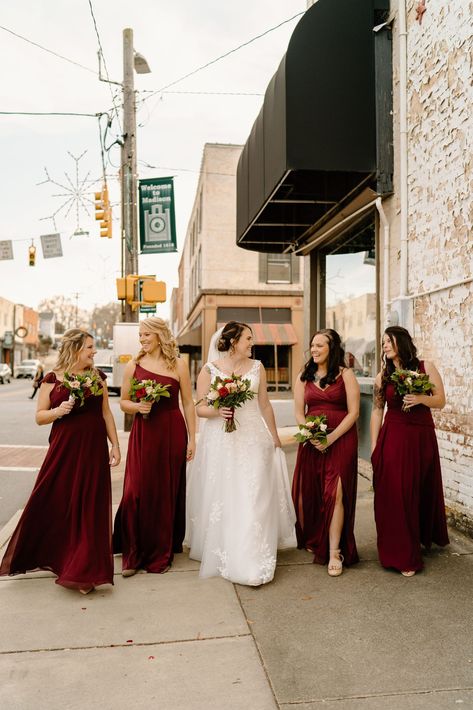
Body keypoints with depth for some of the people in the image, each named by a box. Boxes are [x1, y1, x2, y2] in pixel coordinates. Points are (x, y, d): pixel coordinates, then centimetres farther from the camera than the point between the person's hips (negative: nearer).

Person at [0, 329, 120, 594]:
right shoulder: (52, 380, 1)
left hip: (93, 450, 1)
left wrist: (115, 445, 5)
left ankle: (83, 570, 13)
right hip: (63, 449, -1)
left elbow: (106, 413, 10)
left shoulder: (97, 377, 7)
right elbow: (39, 416, 2)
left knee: (89, 508, 3)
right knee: (52, 504, 3)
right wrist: (58, 411, -17)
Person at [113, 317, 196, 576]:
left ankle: (162, 552, 24)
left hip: (172, 433, 0)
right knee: (136, 493, -4)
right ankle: (133, 555, 13)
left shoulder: (178, 365, 2)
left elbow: (188, 403, 4)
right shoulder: (133, 366, 5)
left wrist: (192, 438, 1)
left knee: (167, 493, 7)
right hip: (143, 434, 1)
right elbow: (124, 402, 10)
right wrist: (138, 407, -11)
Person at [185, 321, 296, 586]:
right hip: (221, 442, -1)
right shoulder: (209, 369, 0)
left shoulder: (257, 367, 6)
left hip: (253, 439, 1)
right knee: (221, 498, 5)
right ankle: (222, 555, 24)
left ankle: (252, 563, 3)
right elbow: (200, 408, 1)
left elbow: (265, 405, 13)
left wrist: (274, 436, 18)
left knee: (253, 499, -3)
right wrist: (217, 411, -18)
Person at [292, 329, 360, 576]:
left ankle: (334, 553, -4)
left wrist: (332, 437, -14)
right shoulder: (304, 376, 10)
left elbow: (353, 412, -4)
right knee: (308, 492, 6)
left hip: (341, 440, -3)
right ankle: (311, 540, 28)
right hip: (310, 441, 3)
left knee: (335, 493, -9)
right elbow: (299, 412, 7)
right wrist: (311, 435, -11)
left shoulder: (346, 375, 0)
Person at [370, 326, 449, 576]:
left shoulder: (426, 367, 1)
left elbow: (441, 401, 1)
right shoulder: (382, 376, 4)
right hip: (393, 439, 0)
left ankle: (425, 537, 38)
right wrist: (374, 447, 1)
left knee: (422, 492, 11)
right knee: (395, 495, -1)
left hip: (422, 437, 0)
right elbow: (377, 411, 4)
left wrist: (421, 399, -19)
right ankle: (402, 555, 10)